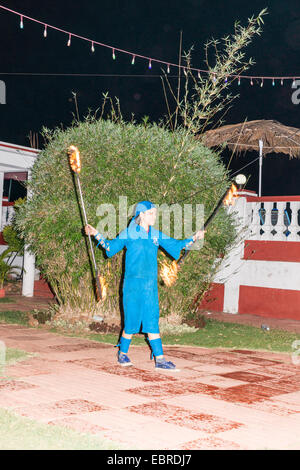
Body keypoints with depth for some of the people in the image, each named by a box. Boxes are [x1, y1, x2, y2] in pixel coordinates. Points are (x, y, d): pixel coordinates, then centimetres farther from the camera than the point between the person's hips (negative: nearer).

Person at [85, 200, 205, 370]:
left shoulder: (157, 235, 12)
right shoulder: (128, 233, 1)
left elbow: (176, 245, 19)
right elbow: (111, 247, 8)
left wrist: (194, 238, 12)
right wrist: (97, 235, -1)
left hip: (150, 283, 4)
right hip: (133, 282, -3)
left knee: (152, 321, 2)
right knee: (132, 320, 0)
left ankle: (160, 359, 2)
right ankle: (123, 354, 19)